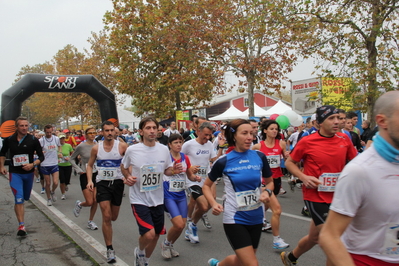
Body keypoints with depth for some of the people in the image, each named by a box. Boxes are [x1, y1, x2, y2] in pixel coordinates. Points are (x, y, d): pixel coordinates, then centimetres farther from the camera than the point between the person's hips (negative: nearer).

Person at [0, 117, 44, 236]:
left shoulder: (33, 140, -8)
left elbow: (41, 156, -4)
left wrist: (32, 164, -20)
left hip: (28, 173, 2)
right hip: (14, 173, -2)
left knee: (25, 197, 20)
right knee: (19, 199, -13)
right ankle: (21, 226, -11)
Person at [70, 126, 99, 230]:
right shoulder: (81, 146, -8)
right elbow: (72, 158, 3)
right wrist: (78, 170, -6)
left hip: (96, 174, 3)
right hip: (85, 175, -3)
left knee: (95, 201, 1)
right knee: (90, 202, -7)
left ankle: (90, 221, 20)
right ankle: (79, 204, 27)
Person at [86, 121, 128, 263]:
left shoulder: (122, 146, -8)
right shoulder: (96, 148, -2)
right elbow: (90, 165, 9)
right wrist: (89, 180, -6)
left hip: (117, 182, 0)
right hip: (102, 183, 0)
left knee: (113, 217, 13)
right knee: (106, 217, -9)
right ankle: (109, 249, 2)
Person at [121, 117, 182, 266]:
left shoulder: (164, 149, -3)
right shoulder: (132, 150, -11)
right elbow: (123, 167, 7)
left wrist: (174, 170, -12)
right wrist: (128, 177, -13)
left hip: (157, 200, 4)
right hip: (139, 200, -4)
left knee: (156, 235, 15)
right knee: (149, 234, -18)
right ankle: (139, 251, 18)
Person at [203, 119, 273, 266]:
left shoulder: (259, 157, -4)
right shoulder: (224, 161, -11)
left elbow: (269, 182, 12)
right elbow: (206, 185, 3)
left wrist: (267, 192, -10)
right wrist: (213, 203, -14)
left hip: (256, 217, 4)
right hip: (234, 219, -4)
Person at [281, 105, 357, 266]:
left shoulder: (344, 139, 0)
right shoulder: (307, 142, -11)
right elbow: (289, 163, 0)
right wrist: (303, 177, -15)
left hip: (336, 197, 5)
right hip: (315, 197, -5)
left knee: (314, 237, 18)